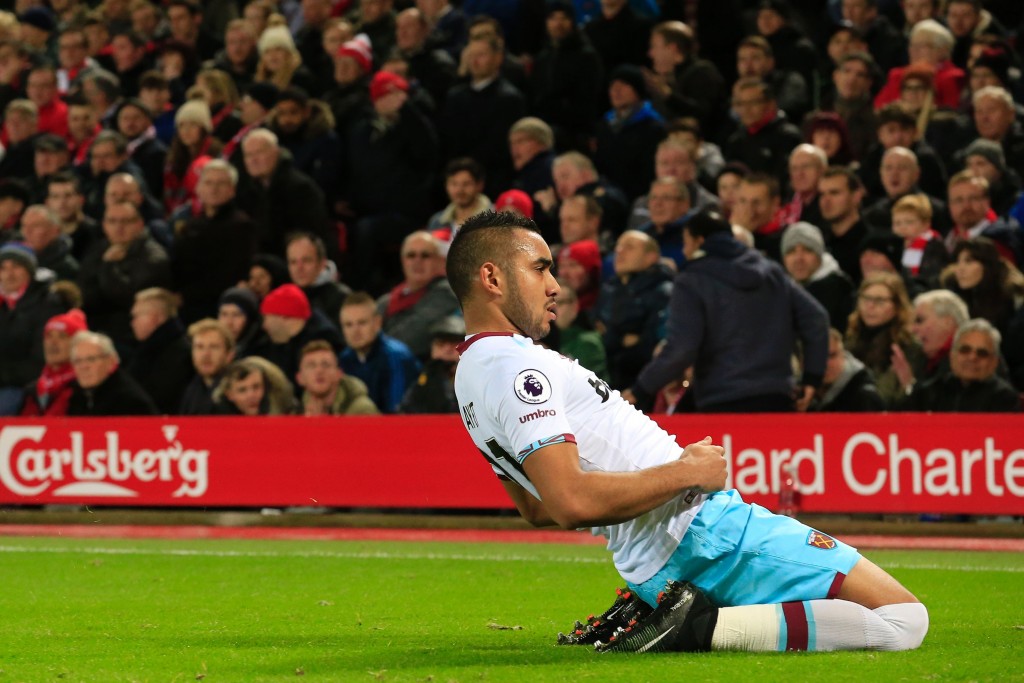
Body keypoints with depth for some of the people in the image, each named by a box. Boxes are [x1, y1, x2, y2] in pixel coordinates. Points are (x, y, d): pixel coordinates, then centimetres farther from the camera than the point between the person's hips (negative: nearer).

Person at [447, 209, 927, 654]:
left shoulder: (474, 373, 15)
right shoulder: (515, 366, -17)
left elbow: (537, 510, 25)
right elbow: (571, 502, -30)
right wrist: (687, 472, -16)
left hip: (651, 563, 10)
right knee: (904, 618, -12)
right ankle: (703, 628, -15)